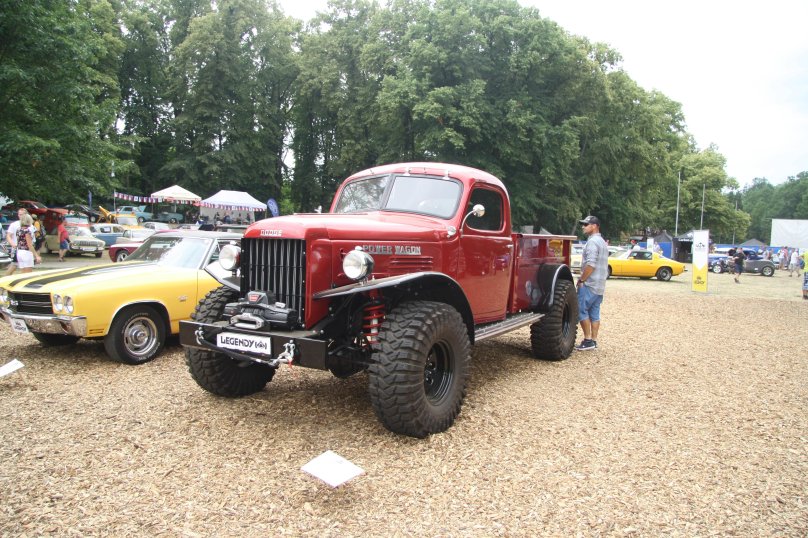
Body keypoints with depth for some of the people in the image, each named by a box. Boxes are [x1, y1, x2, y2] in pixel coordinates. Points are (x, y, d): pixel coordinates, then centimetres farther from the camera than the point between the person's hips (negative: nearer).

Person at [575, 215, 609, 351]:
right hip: (600, 285, 10)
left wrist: (581, 280, -15)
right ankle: (593, 341, 12)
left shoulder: (592, 241, -13)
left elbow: (591, 264, -22)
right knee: (594, 313, 10)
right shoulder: (602, 242, 19)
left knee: (581, 311, -5)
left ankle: (588, 340, -4)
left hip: (590, 284, -10)